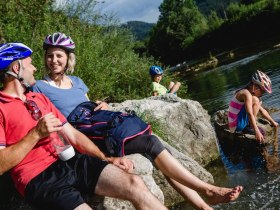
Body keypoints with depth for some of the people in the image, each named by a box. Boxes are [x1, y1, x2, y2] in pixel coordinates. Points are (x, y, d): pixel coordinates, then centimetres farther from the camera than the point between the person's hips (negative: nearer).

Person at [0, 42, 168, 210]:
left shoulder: (39, 98, 23)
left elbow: (73, 135, 19)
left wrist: (106, 159, 7)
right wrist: (36, 133, -15)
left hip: (71, 161, 7)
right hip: (38, 178, -6)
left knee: (134, 184, -16)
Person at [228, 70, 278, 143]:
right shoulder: (247, 94, -19)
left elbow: (262, 110, 21)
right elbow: (250, 114, -30)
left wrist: (272, 122, 25)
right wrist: (256, 131, -35)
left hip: (238, 123, 10)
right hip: (237, 125, -10)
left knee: (259, 102, 19)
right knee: (255, 100, -18)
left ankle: (248, 125, 6)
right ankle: (250, 127, -14)